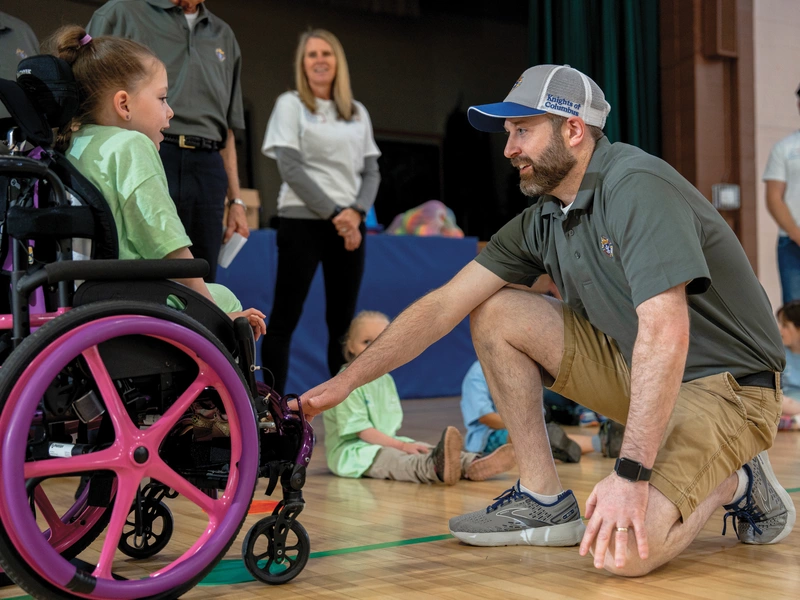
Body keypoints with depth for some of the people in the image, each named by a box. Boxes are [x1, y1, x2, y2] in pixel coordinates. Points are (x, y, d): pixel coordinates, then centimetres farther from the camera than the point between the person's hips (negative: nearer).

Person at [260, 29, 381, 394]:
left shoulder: (358, 112, 16)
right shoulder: (290, 104, 4)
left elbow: (371, 171, 11)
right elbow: (289, 168, -6)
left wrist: (355, 213, -8)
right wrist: (333, 213, -13)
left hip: (349, 225, 4)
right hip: (303, 222, -4)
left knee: (343, 324, 4)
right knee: (284, 320, -5)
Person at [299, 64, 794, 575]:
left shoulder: (637, 185, -22)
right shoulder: (543, 220, 4)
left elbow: (666, 333, -31)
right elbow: (444, 305, 4)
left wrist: (631, 474, -36)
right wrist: (346, 381, -2)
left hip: (728, 383, -8)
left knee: (624, 550, -30)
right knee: (495, 313, 0)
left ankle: (734, 482, 2)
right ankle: (545, 501, 4)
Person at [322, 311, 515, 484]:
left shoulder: (386, 380, 14)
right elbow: (361, 430, -17)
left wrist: (399, 443, -2)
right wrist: (400, 445, -20)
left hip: (386, 443, 9)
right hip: (351, 450, -9)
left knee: (425, 450, -13)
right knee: (392, 459, -36)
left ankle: (473, 464, -37)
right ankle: (435, 468, -66)